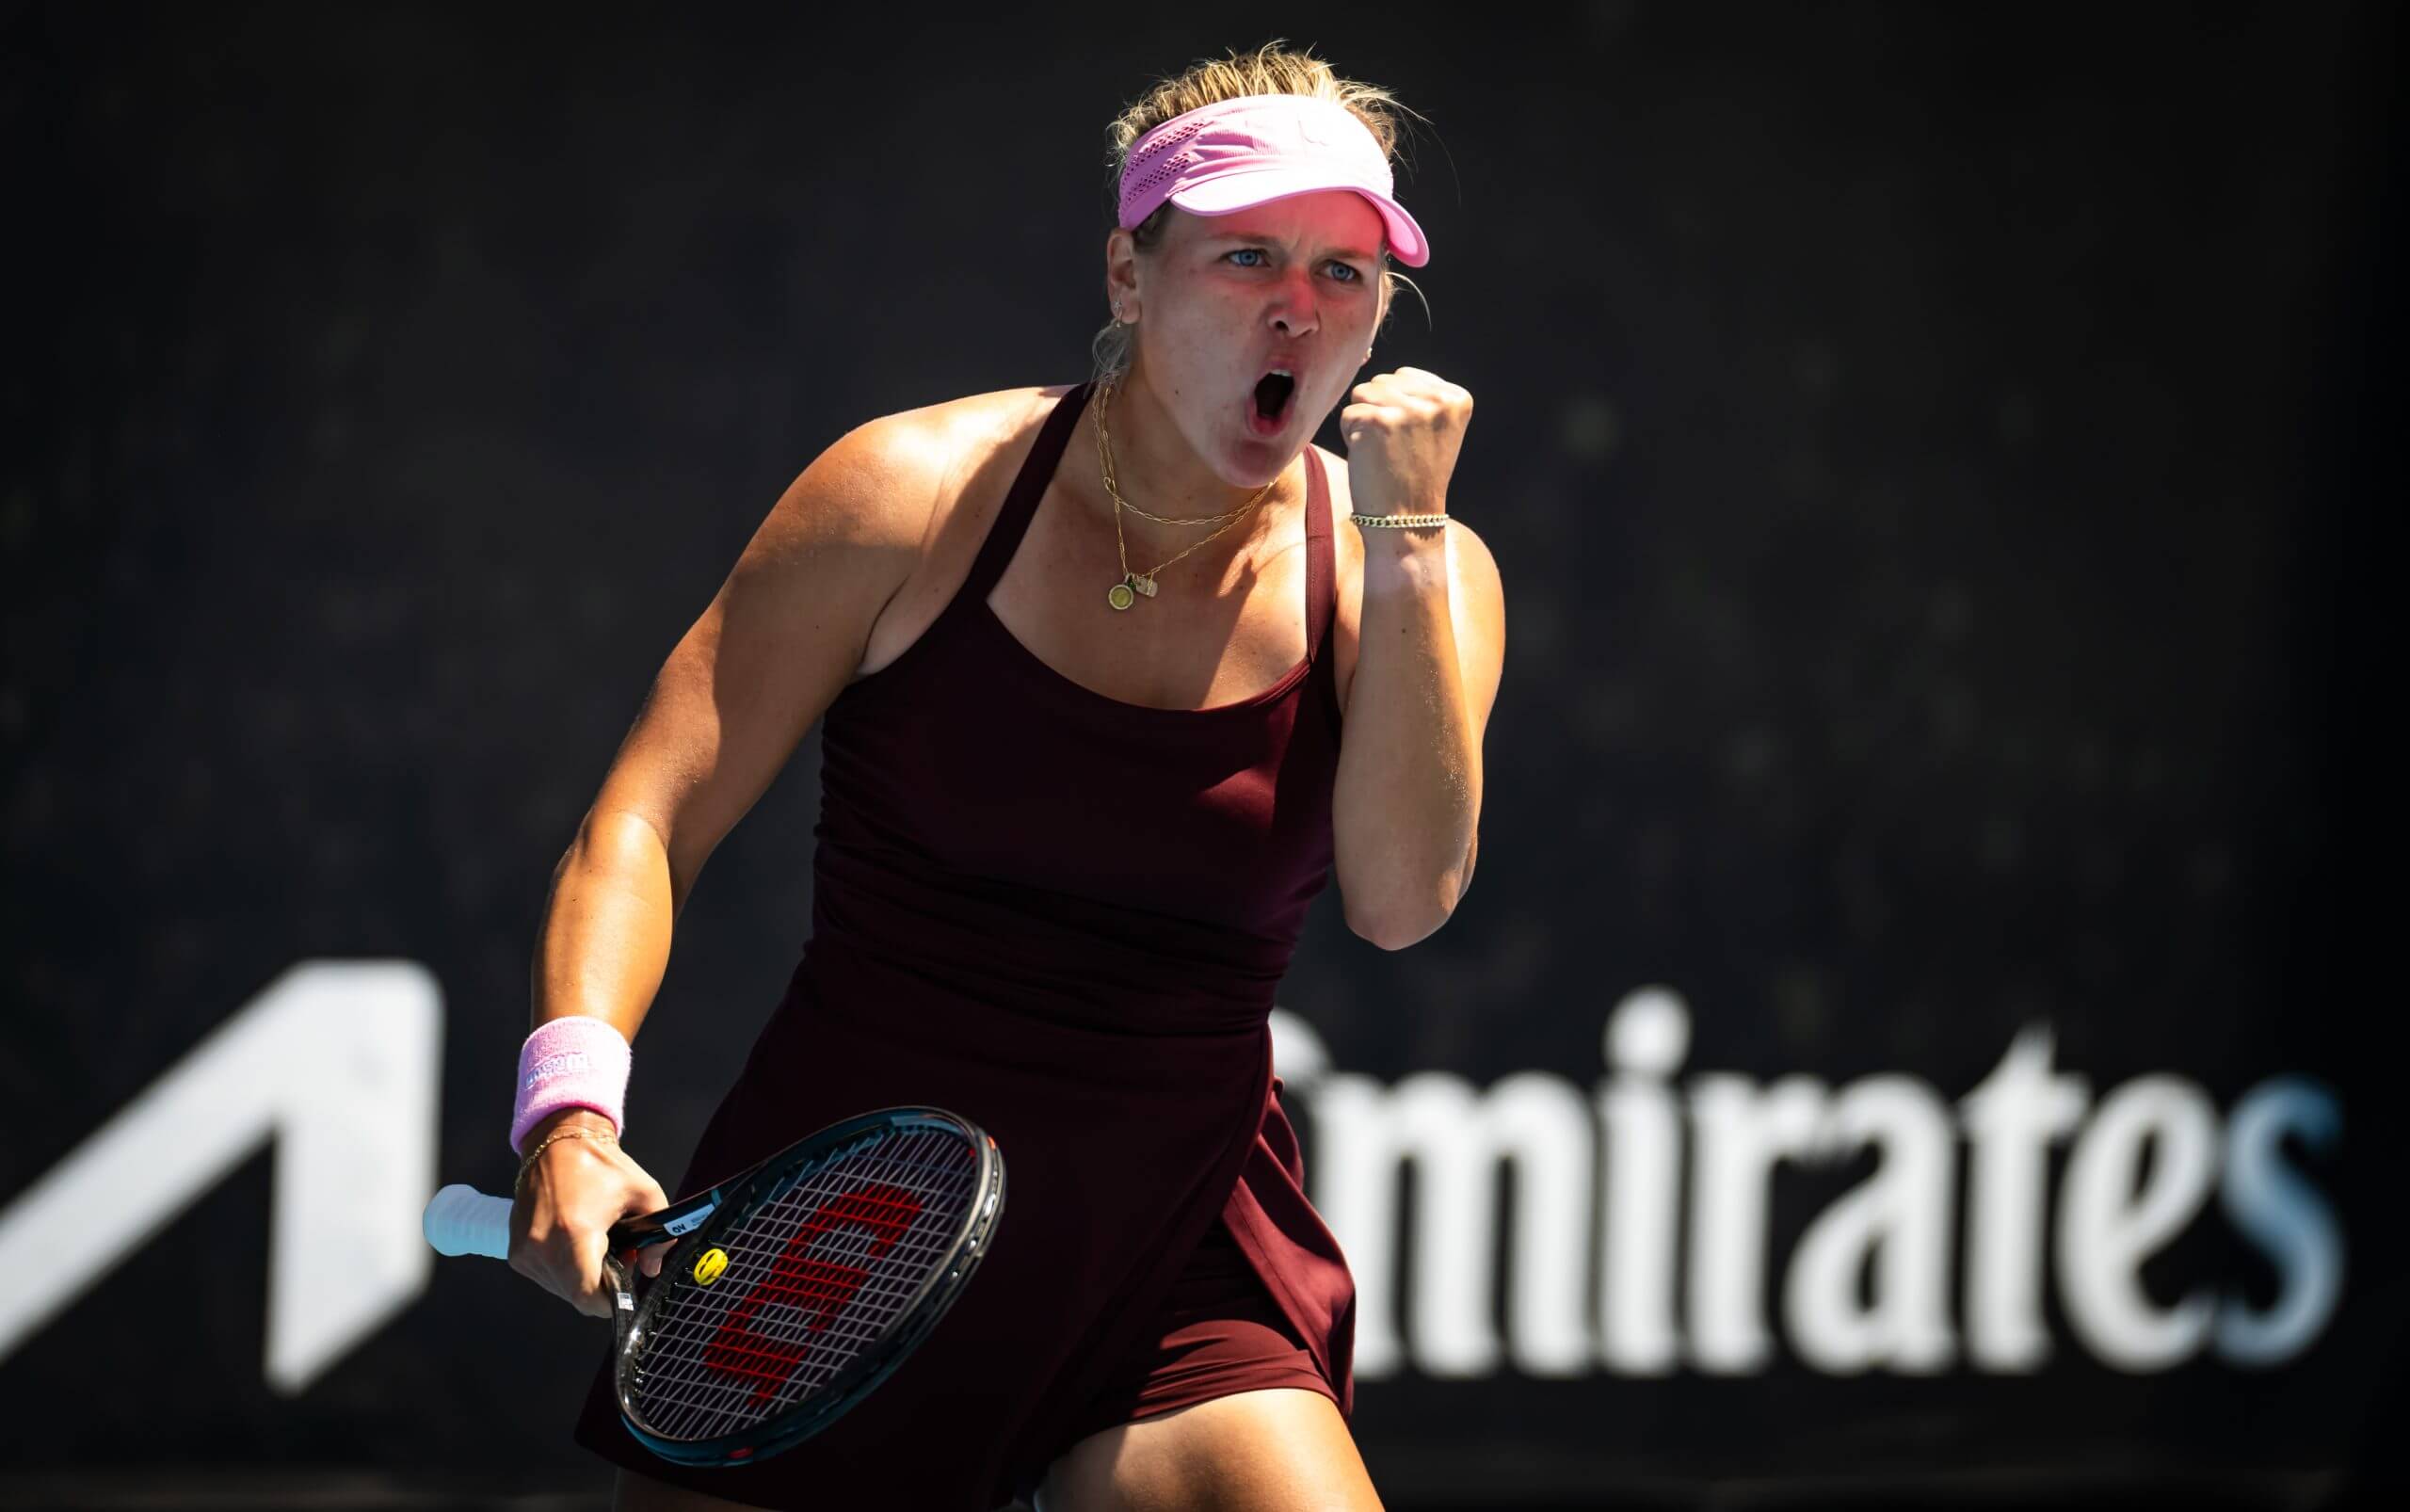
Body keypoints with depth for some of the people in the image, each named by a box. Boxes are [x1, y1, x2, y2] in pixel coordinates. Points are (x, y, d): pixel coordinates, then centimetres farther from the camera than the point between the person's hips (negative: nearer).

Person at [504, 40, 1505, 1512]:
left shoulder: (1415, 570, 0)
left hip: (1178, 1272, 1)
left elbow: (1403, 895, -15)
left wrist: (1402, 533, -18)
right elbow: (652, 820, -6)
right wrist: (573, 1108, -22)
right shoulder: (917, 493, -4)